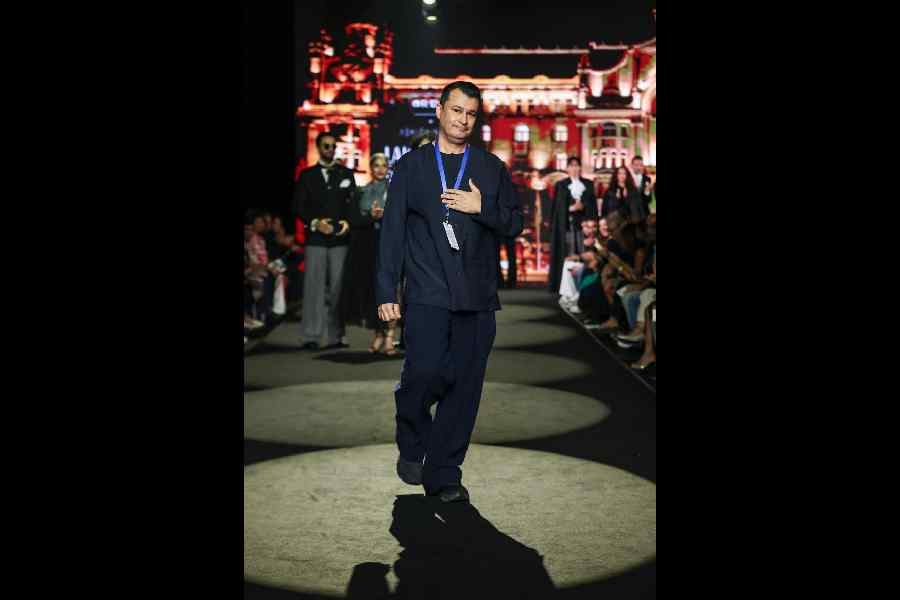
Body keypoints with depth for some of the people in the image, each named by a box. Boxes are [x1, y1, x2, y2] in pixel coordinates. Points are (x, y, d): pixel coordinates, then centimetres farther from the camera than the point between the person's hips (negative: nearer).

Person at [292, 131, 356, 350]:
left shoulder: (346, 174, 14)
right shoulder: (307, 175, 11)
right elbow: (298, 205, 6)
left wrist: (348, 222, -8)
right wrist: (315, 223, -9)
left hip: (340, 238, 1)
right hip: (316, 238, -1)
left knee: (337, 287, -1)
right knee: (314, 286, -5)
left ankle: (334, 336, 3)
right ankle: (310, 336, -3)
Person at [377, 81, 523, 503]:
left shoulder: (492, 168, 14)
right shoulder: (410, 166, 10)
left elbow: (515, 224, 12)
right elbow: (392, 230, 6)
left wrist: (482, 207, -7)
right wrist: (387, 292, -1)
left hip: (477, 296, 2)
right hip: (427, 293, -2)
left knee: (464, 386, 0)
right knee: (425, 373, -15)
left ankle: (443, 475, 12)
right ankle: (411, 445, 14)